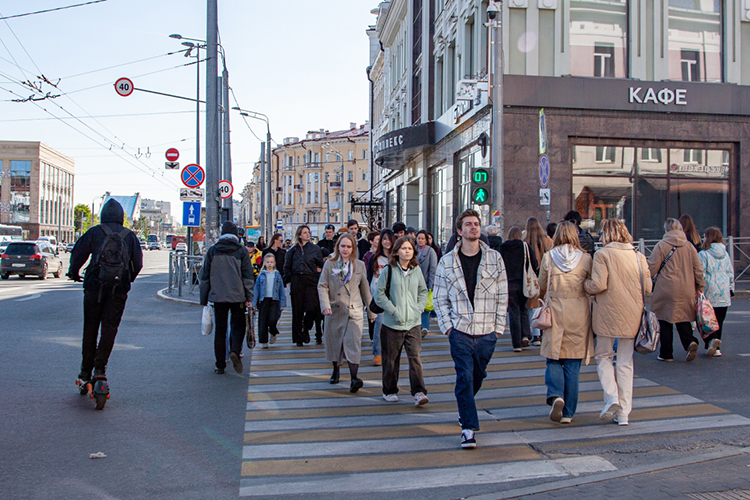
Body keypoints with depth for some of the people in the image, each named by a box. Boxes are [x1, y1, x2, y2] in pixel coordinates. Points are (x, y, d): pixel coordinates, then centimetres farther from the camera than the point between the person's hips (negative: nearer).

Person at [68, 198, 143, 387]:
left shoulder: (94, 232, 2)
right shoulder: (130, 236, 7)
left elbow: (78, 253, 1)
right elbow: (138, 263, 9)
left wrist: (73, 272, 19)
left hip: (94, 287, 0)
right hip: (118, 290, 0)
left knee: (90, 329, 9)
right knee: (109, 328, 3)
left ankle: (85, 372, 15)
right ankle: (100, 367, -9)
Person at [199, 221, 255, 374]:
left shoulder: (212, 251, 6)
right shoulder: (241, 251, 0)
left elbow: (205, 276, 8)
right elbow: (248, 276, -4)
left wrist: (204, 299, 14)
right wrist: (249, 297, -1)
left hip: (218, 297, 2)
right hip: (237, 296, -2)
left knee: (220, 330, 8)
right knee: (238, 326, 8)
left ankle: (220, 364, 10)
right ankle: (235, 351, -18)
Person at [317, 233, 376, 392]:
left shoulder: (360, 265, 7)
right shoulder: (329, 264, 3)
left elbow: (365, 289, 14)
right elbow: (322, 286, -1)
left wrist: (371, 311, 17)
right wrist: (325, 306, -16)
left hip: (354, 311, 0)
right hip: (334, 309, 1)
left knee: (353, 343, -11)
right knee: (334, 341, 11)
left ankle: (354, 379, -17)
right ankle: (336, 371, 34)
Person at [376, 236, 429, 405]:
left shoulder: (416, 270, 6)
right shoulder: (389, 270, -4)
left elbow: (423, 291, 17)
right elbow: (379, 294, -3)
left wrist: (419, 309, 3)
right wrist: (393, 310, -10)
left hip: (413, 322, 2)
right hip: (392, 323, -2)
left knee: (415, 356, -8)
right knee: (391, 358, 8)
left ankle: (419, 392, -6)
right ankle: (389, 391, 24)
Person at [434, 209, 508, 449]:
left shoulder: (495, 258, 4)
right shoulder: (447, 262, 1)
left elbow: (502, 295, 6)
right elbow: (439, 298, 5)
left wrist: (499, 326, 2)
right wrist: (447, 326, -3)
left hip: (487, 332, 2)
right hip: (459, 330, -2)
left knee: (478, 375, 15)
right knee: (465, 376, -9)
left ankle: (464, 407, 42)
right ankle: (468, 427, -1)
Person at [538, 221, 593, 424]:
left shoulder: (548, 257, -3)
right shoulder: (585, 258, -3)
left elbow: (542, 286, 6)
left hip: (556, 312, -1)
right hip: (579, 314, 1)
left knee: (553, 359, 11)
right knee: (573, 364, 8)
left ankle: (556, 395, -15)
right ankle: (567, 412, 12)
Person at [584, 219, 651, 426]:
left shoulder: (603, 254, -9)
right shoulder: (639, 256, 5)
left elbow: (598, 285, -18)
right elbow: (647, 288, 5)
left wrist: (585, 284, 2)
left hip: (608, 314, -4)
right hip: (632, 316, 4)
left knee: (603, 355, 14)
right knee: (625, 362, 10)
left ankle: (611, 397, -6)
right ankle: (623, 413, 12)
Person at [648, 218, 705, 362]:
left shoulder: (661, 246, -5)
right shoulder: (689, 246, 7)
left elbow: (652, 268, -6)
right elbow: (698, 268, 9)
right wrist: (700, 287, 18)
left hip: (666, 289, -4)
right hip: (686, 290, 4)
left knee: (665, 320, 4)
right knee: (683, 317, 13)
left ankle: (666, 354, 8)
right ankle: (690, 341, -12)